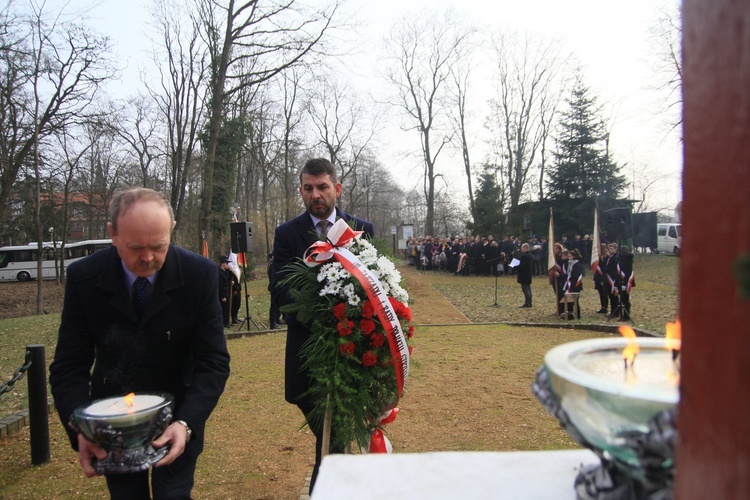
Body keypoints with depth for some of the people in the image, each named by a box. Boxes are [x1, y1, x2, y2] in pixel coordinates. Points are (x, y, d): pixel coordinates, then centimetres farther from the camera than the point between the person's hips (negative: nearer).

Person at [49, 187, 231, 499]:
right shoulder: (84, 277, -16)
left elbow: (213, 362, -18)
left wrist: (187, 423, -33)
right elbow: (70, 367, -13)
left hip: (178, 416, -1)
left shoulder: (200, 274, -20)